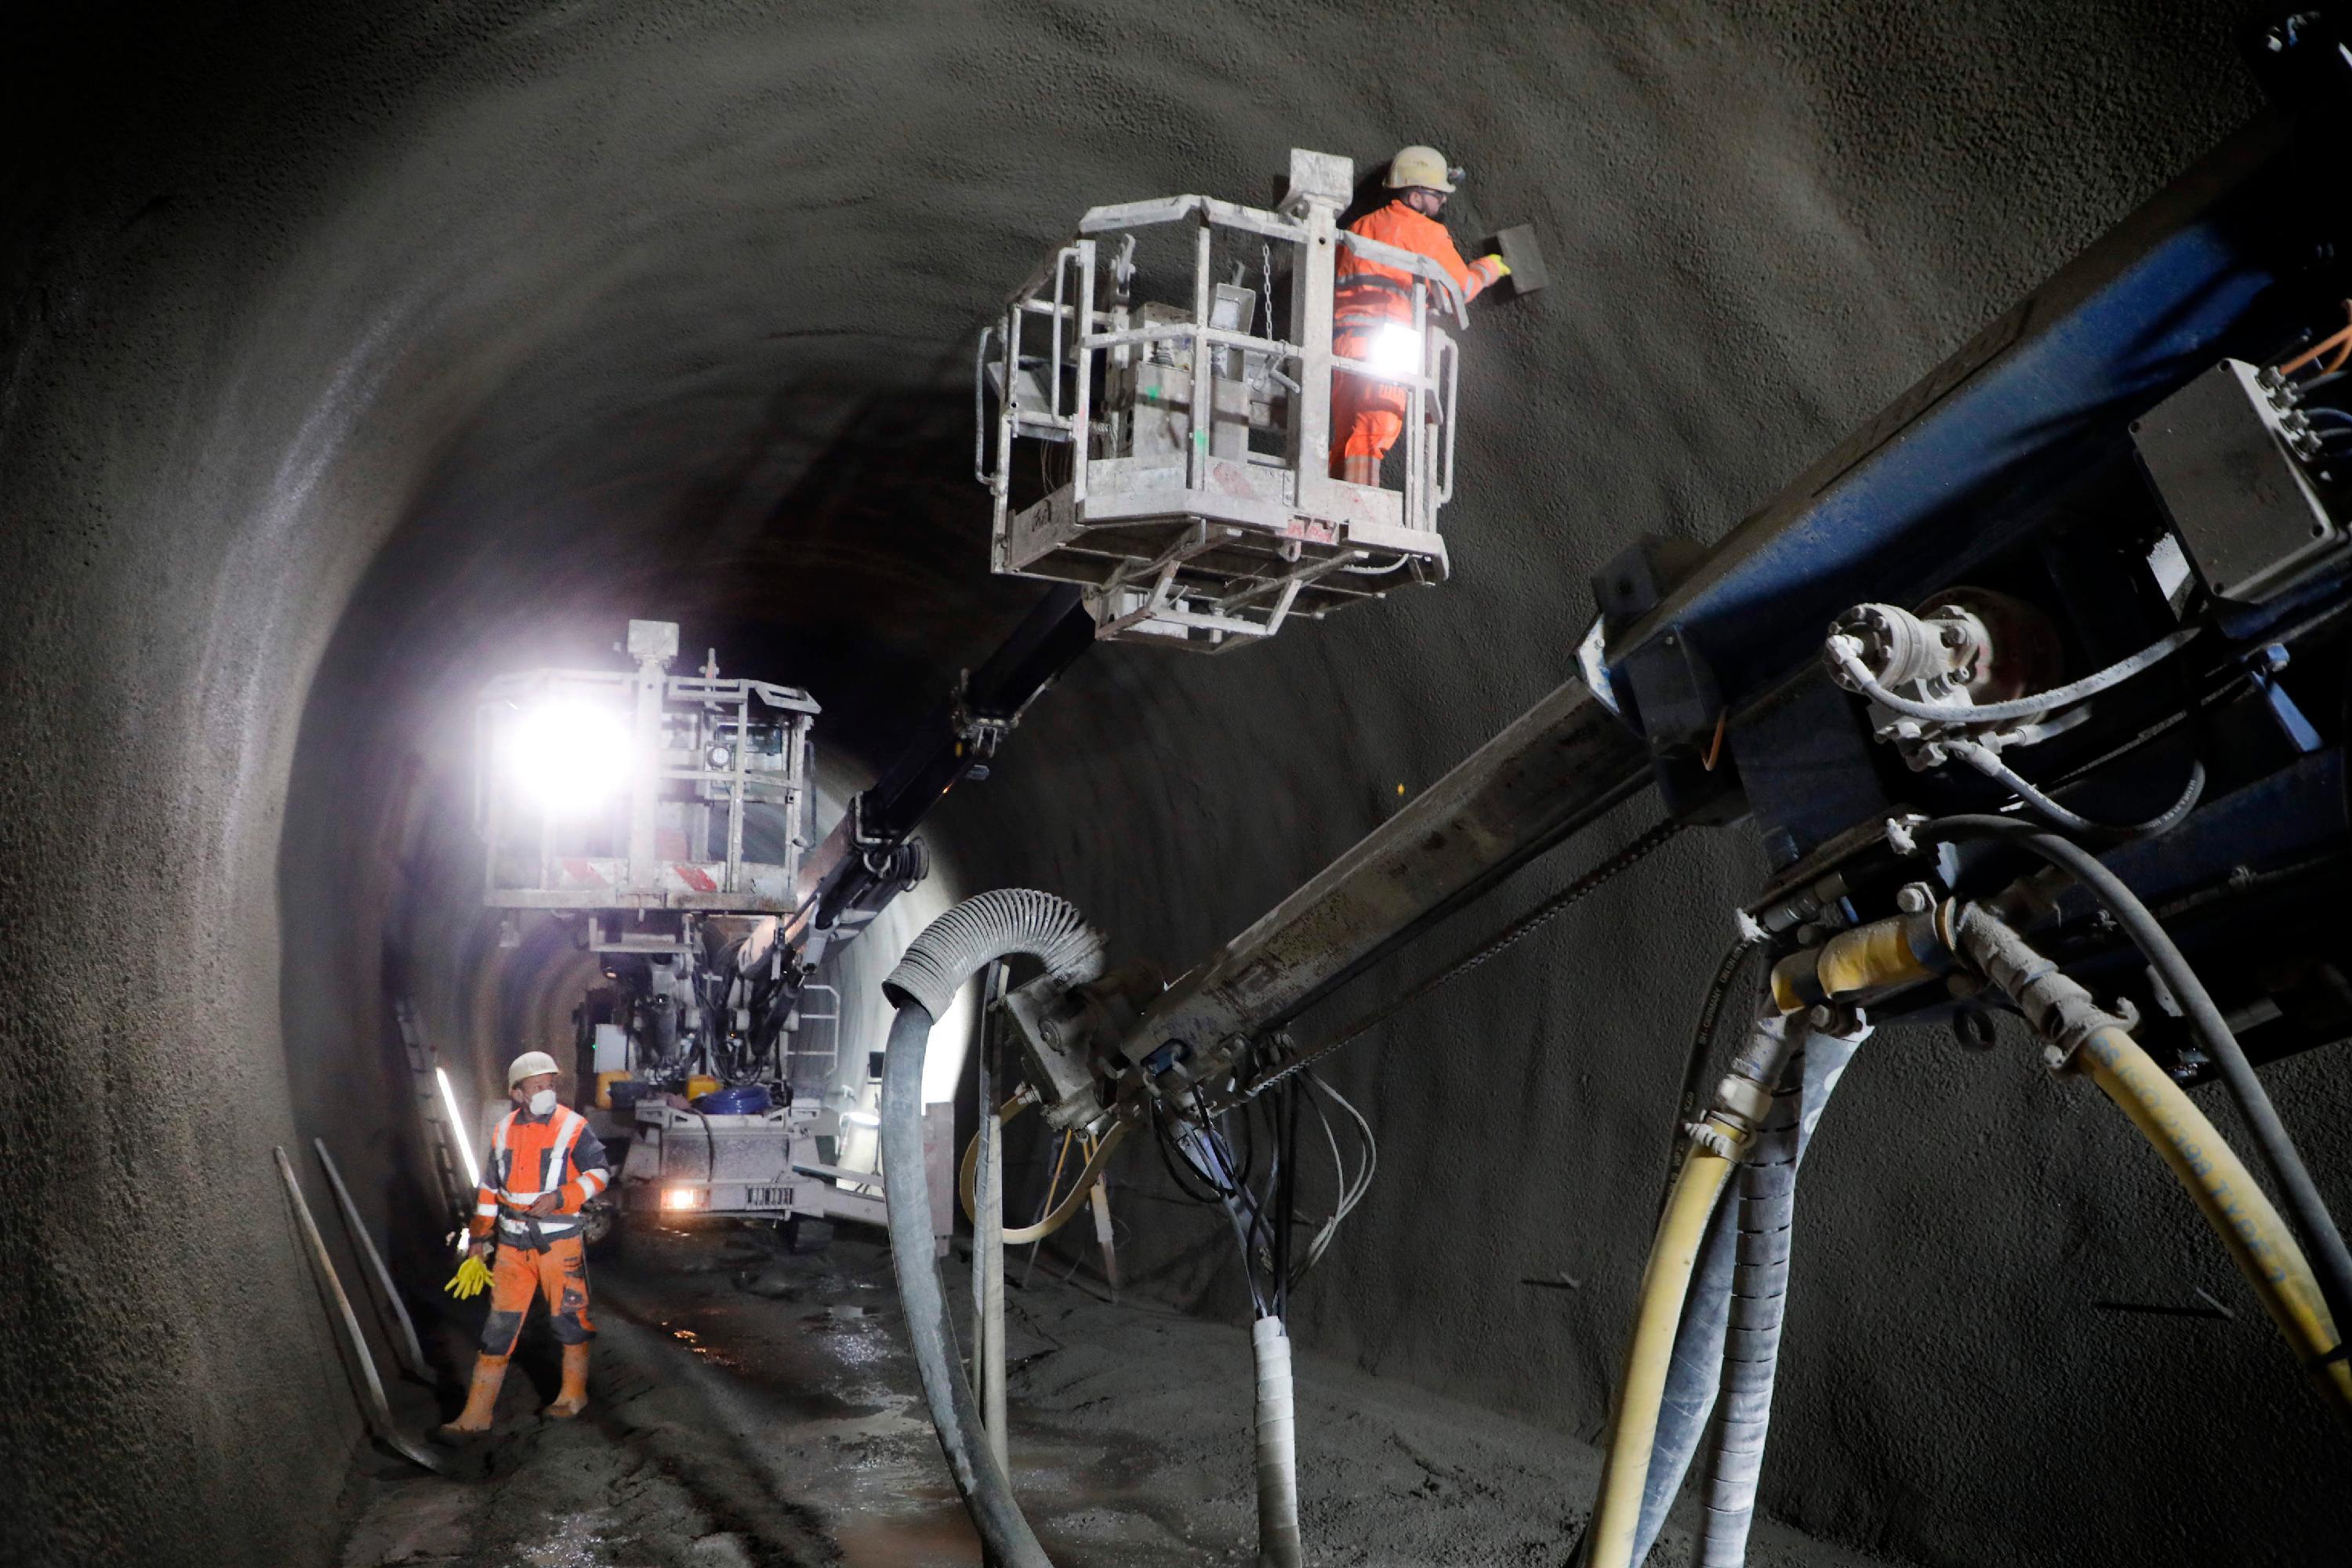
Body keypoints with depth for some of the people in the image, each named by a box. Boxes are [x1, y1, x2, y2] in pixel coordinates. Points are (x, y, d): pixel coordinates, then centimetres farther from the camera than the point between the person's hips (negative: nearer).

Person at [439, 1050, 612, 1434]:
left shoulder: (572, 1127, -8)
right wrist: (479, 1236, 16)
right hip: (513, 1244, 4)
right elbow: (490, 1186, 15)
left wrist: (559, 1197, -18)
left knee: (569, 1317, 7)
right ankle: (476, 1414, 8)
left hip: (560, 1242, -3)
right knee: (499, 1323, 4)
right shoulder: (504, 1131, 5)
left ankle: (574, 1395, 27)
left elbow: (600, 1171, -6)